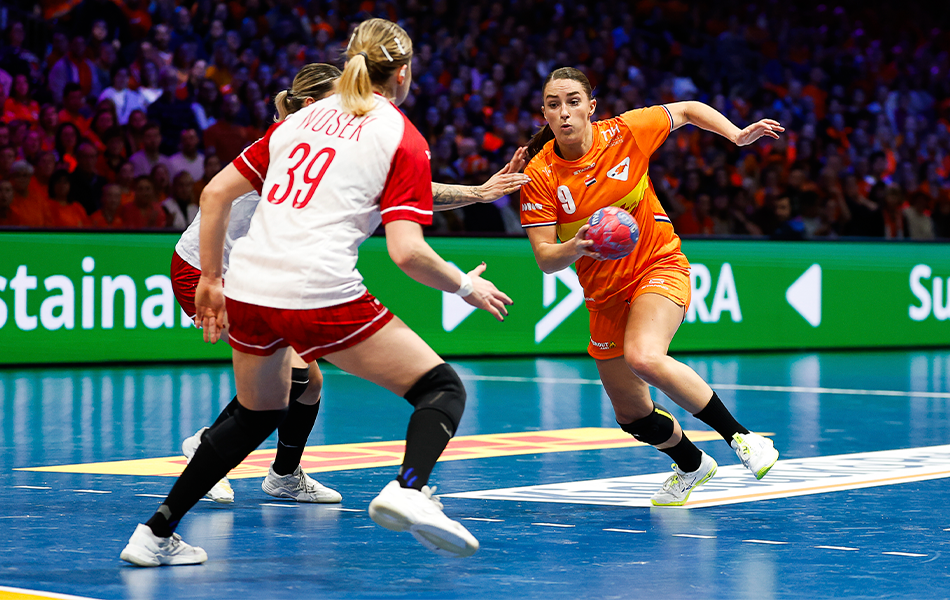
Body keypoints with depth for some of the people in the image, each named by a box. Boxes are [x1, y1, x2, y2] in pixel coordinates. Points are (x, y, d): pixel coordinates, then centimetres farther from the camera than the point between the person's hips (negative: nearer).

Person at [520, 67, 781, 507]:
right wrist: (575, 248, -34)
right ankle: (692, 464, 41)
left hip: (658, 265, -3)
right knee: (632, 415, 10)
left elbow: (689, 111, 4)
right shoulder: (540, 176, -12)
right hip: (604, 294, 3)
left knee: (644, 358, -34)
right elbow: (545, 258, -14)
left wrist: (737, 136, -10)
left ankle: (739, 435, -19)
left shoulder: (625, 133, -12)